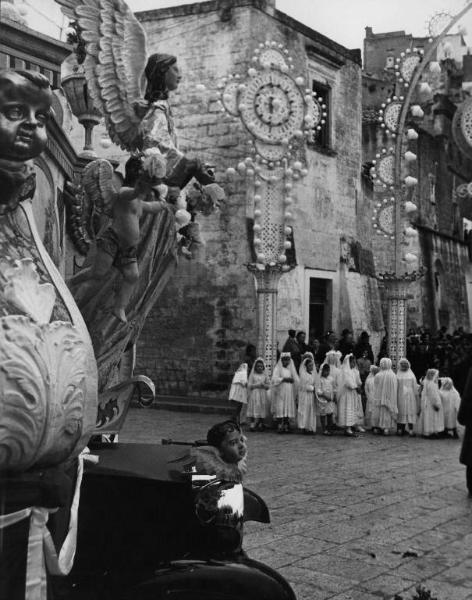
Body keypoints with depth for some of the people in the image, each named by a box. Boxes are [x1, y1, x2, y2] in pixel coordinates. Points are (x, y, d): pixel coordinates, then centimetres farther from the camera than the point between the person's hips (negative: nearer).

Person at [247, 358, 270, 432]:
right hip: (254, 394, -2)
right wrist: (257, 385, -12)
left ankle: (260, 425, -1)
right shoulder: (252, 375, 6)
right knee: (254, 409, -10)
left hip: (263, 395, 2)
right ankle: (252, 424, -11)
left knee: (262, 410, -3)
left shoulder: (264, 375, 12)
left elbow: (268, 385, 11)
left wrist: (263, 385, -9)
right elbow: (249, 385, 1)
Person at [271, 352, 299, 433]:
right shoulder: (278, 368, 4)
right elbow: (275, 379, -9)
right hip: (280, 391, -4)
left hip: (289, 392, 4)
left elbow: (297, 380, 10)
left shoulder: (291, 369, 16)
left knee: (288, 408, -2)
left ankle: (286, 425, 0)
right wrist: (284, 379, -14)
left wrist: (291, 380, -8)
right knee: (280, 408, -10)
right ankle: (279, 426, -10)